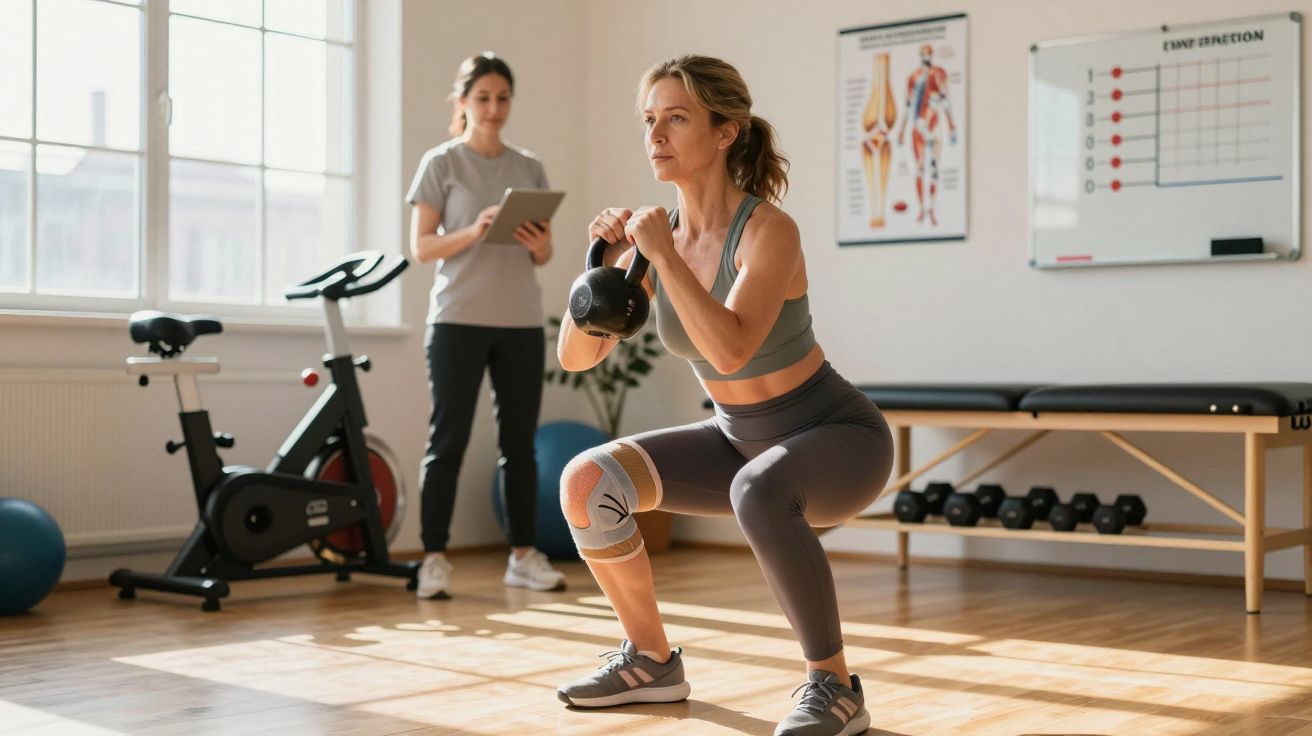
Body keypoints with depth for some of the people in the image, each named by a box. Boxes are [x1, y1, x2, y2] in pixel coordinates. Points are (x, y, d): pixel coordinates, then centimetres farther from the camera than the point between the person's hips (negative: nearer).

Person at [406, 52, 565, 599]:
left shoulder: (530, 169, 12)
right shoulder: (441, 164, 1)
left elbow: (543, 256, 13)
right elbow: (420, 247, -4)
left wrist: (540, 243, -10)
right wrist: (473, 232, -20)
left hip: (522, 322, 4)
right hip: (459, 320, -4)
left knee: (519, 441, 5)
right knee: (449, 440, -4)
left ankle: (523, 555, 12)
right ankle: (435, 559, 0)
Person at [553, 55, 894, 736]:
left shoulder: (768, 229, -24)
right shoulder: (657, 233, -5)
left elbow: (730, 349, -40)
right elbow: (576, 355, -6)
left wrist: (663, 255, -31)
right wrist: (604, 261, -20)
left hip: (839, 440, -6)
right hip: (744, 442, 7)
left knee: (757, 494, -40)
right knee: (586, 482, -9)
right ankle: (651, 662, 9)